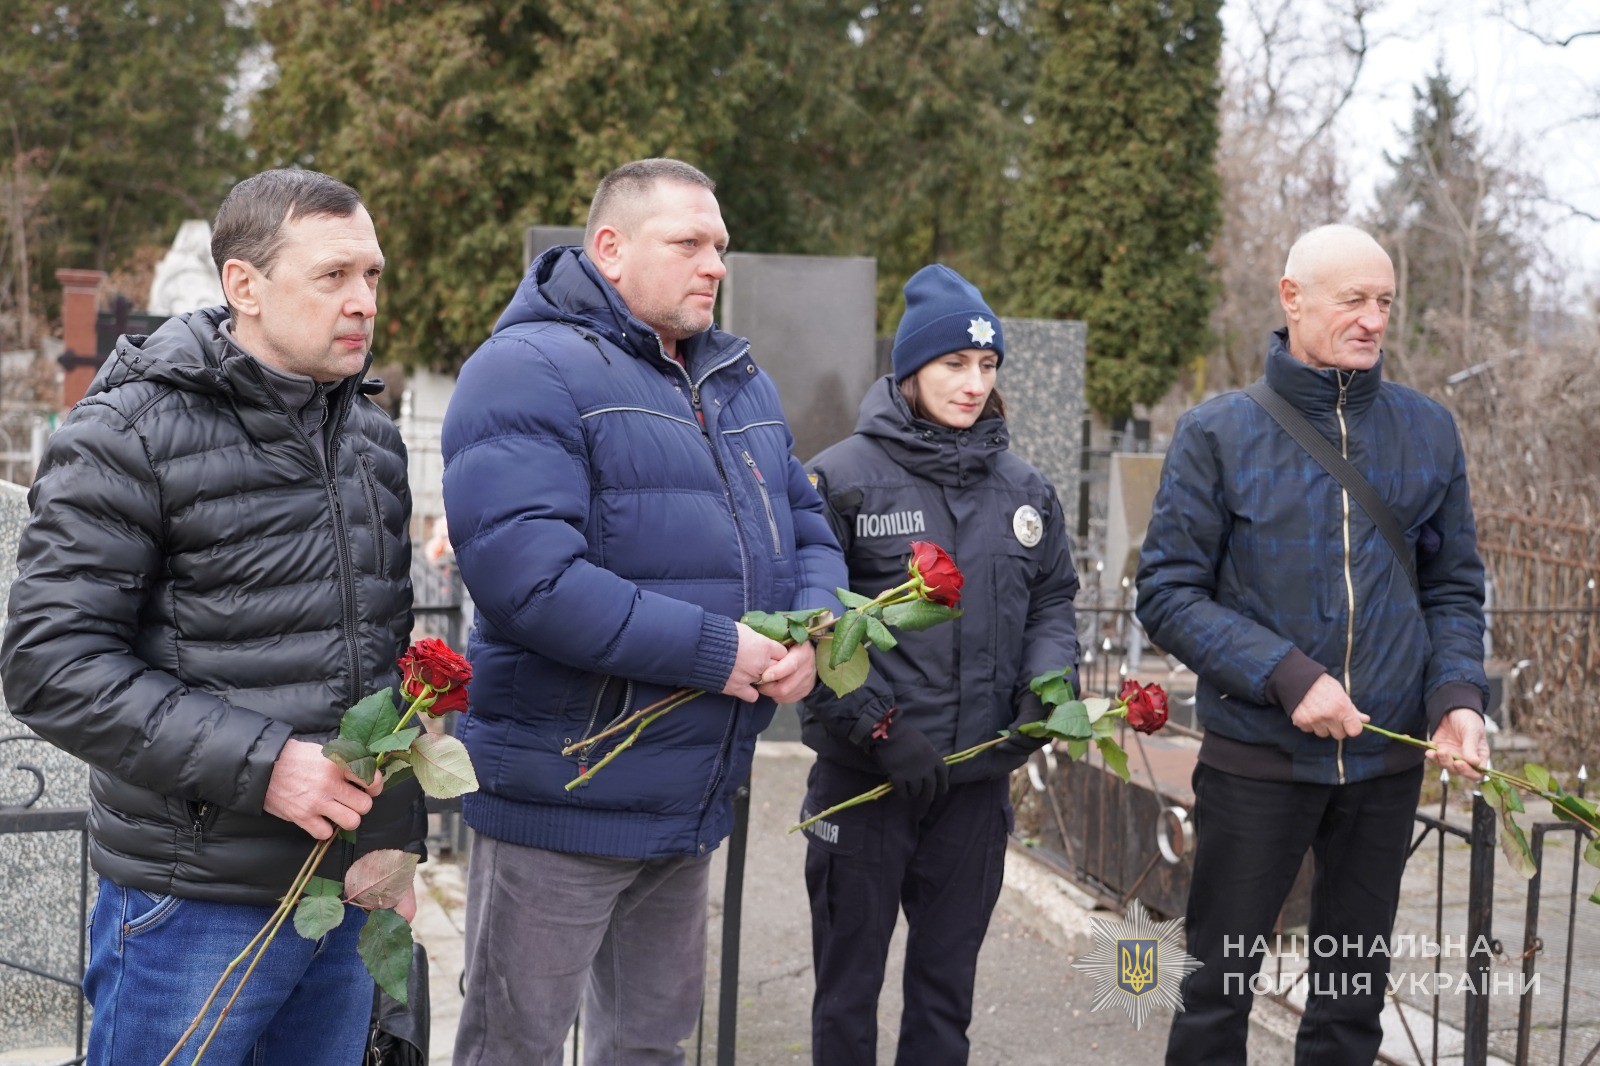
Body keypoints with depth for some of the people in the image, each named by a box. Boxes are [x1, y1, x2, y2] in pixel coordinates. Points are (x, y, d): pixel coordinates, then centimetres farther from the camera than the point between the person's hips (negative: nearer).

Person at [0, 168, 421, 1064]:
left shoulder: (373, 435, 11)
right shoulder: (131, 433, -9)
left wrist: (401, 838, 12)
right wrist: (257, 764, -22)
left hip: (352, 893, 6)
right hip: (197, 906, -6)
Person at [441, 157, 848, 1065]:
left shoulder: (740, 380, 12)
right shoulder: (531, 371, -15)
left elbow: (808, 528, 14)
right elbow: (523, 572, -28)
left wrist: (815, 625, -9)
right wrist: (712, 650, -24)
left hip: (696, 798, 8)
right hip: (564, 798, -7)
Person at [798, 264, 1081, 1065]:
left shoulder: (1024, 489, 7)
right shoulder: (842, 476, -9)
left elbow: (1052, 602, 13)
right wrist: (879, 727, -18)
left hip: (978, 780, 4)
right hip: (862, 779, -4)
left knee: (947, 987, 16)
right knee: (848, 986, 10)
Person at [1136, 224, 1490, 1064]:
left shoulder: (1428, 432, 3)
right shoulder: (1218, 434, -6)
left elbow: (1453, 586, 9)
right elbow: (1168, 593, -9)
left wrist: (1458, 694, -8)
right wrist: (1286, 676, -19)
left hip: (1388, 762, 3)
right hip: (1257, 758, -3)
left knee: (1354, 996, 16)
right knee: (1218, 988, 8)